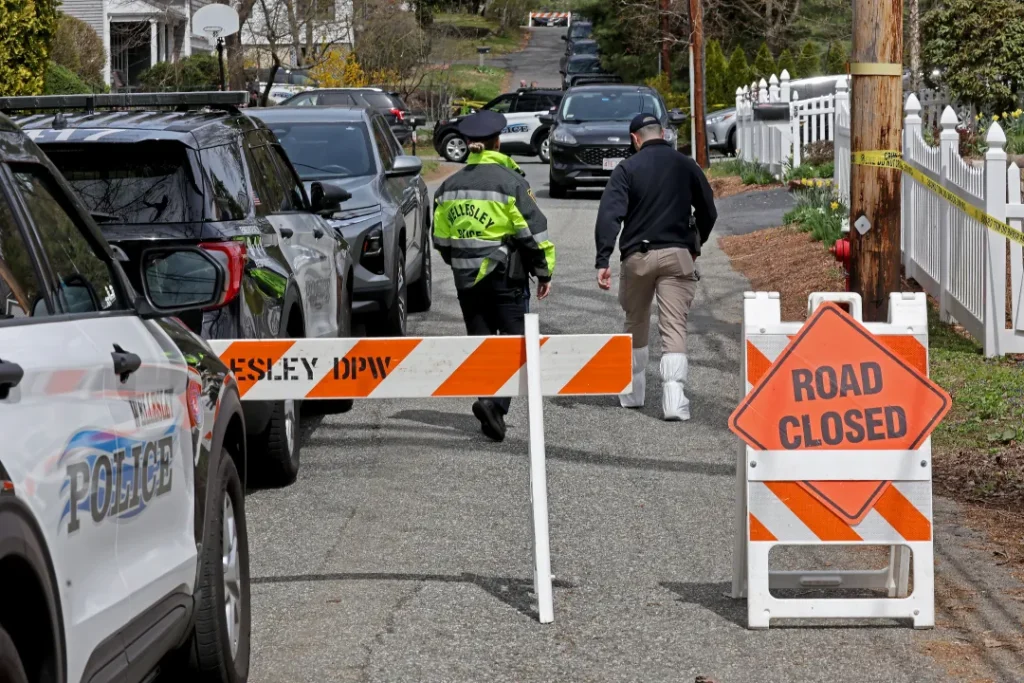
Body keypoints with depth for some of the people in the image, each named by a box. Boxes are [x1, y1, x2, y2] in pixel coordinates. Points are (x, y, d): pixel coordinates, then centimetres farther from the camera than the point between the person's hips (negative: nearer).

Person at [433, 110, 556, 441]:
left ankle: (491, 413, 9)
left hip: (466, 278, 5)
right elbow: (533, 231, -10)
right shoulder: (510, 181, -10)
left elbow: (441, 239, 11)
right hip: (505, 277, -5)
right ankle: (493, 402, -22)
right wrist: (543, 272, 0)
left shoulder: (449, 185, 6)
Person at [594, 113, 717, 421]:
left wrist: (602, 260, -14)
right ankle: (674, 400, -19)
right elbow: (708, 212, 13)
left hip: (637, 256, 0)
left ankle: (633, 392, 28)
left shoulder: (627, 169, -1)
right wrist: (696, 245, 29)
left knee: (636, 325, 18)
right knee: (674, 327, -5)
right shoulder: (686, 166, 7)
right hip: (677, 256, 0)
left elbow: (609, 214, -11)